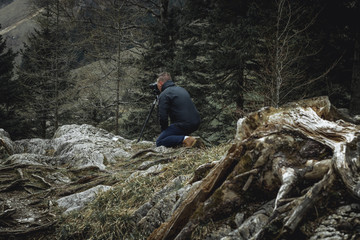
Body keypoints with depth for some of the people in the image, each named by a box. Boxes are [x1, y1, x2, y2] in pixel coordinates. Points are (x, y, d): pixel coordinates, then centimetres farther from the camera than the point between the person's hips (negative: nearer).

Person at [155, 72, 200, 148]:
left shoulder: (164, 95, -5)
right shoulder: (182, 89, 22)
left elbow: (163, 117, -11)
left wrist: (164, 130, 7)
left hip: (184, 124, -9)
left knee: (159, 142, -3)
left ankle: (185, 139, -18)